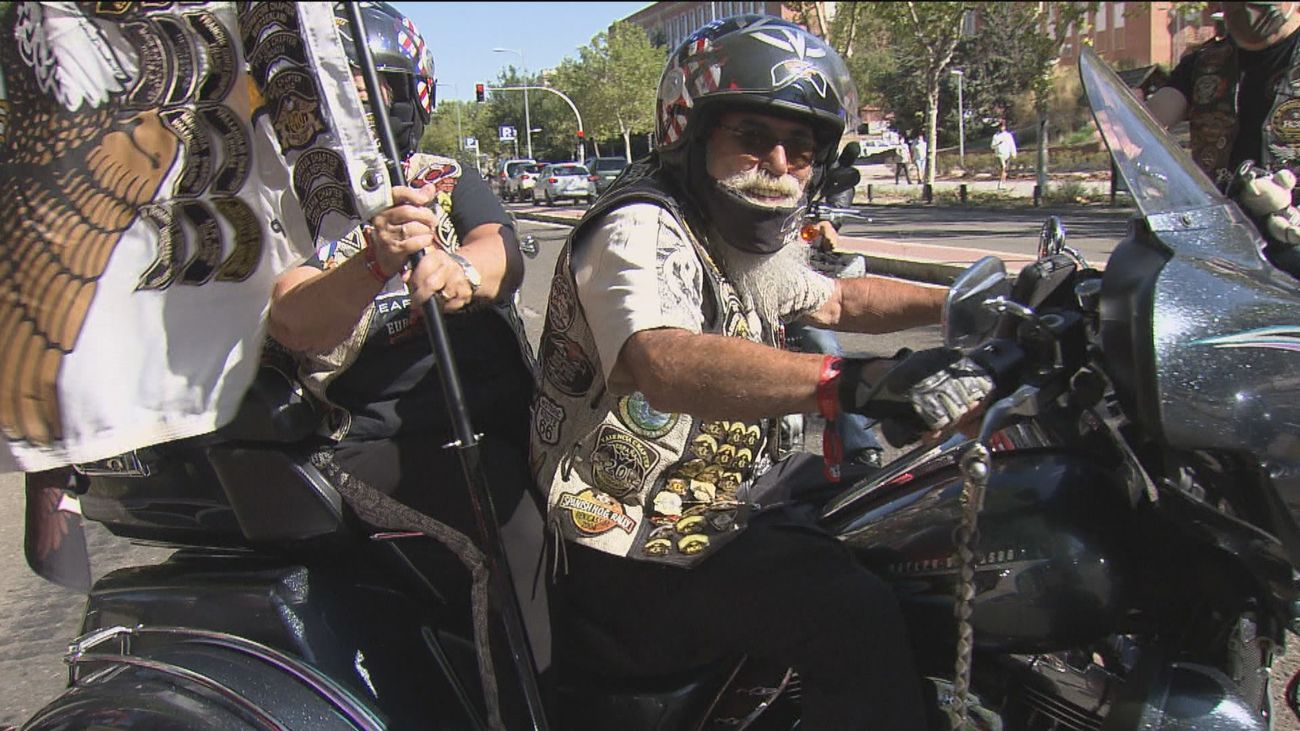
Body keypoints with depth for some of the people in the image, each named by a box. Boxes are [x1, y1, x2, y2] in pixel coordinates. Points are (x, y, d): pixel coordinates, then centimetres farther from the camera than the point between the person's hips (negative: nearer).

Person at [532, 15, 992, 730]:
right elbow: (665, 365, -39)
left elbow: (838, 300, 30)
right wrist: (860, 382, -50)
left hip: (730, 499, 10)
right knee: (857, 617, -28)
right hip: (634, 561, -10)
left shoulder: (743, 243, 13)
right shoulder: (639, 231, -18)